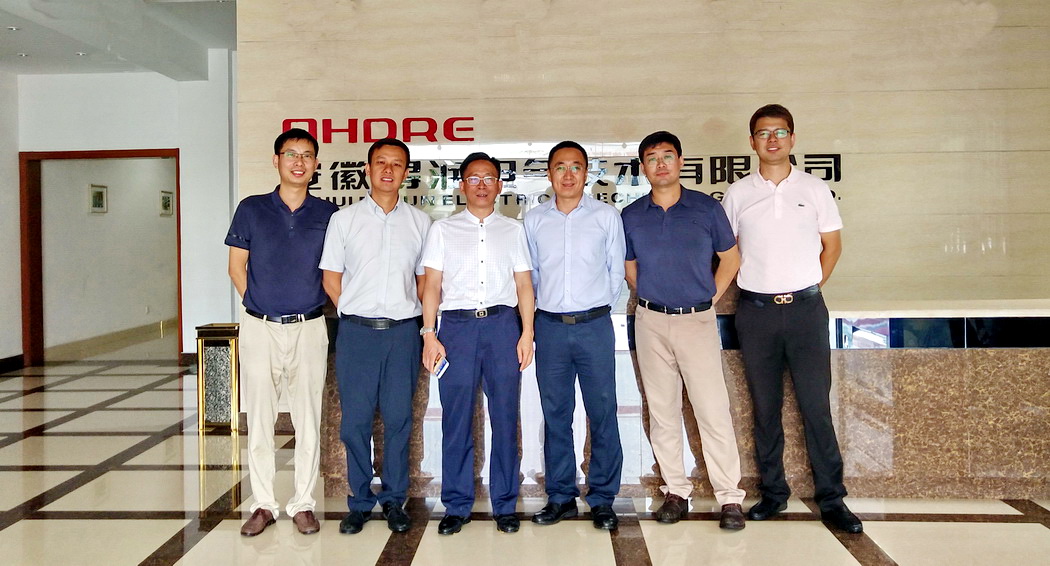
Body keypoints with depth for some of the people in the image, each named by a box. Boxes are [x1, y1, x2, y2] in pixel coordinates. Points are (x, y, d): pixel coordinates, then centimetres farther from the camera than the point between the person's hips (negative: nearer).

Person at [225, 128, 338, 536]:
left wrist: (329, 306, 1)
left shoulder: (327, 214, 4)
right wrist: (258, 305, 2)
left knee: (308, 419, 5)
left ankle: (303, 504, 17)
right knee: (259, 419, 6)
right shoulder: (251, 209, 4)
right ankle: (263, 504, 18)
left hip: (309, 328, 0)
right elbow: (236, 266, 7)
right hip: (260, 328, 0)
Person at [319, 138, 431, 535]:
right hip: (356, 331, 0)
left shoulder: (419, 222, 7)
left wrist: (416, 317, 4)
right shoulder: (344, 220, 5)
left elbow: (424, 277, 13)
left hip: (403, 331, 1)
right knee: (355, 420, 4)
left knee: (398, 419, 6)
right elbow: (331, 277, 7)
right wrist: (354, 314, 3)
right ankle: (359, 502, 18)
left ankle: (394, 500, 20)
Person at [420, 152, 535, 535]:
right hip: (457, 324, 0)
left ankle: (505, 505, 14)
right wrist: (429, 334, -3)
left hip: (502, 323, 1)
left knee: (505, 417, 3)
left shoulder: (513, 230, 15)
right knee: (456, 419, 1)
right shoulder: (443, 230, 12)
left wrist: (527, 333, 1)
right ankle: (456, 507, 13)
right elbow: (432, 284, 7)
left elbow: (523, 285, 11)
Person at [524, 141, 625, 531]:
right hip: (550, 327, 2)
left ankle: (602, 499, 14)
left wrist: (601, 306, 7)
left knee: (603, 414, 2)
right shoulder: (534, 220, 7)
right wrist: (544, 307, 9)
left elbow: (617, 270, 8)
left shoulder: (606, 216, 3)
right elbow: (530, 273, 13)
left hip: (594, 326, -1)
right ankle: (561, 497, 19)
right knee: (555, 415, 8)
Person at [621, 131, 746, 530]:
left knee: (713, 410, -4)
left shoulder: (707, 208, 0)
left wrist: (711, 298, 3)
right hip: (651, 321, 2)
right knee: (662, 411, 8)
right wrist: (648, 300, 9)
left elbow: (730, 257, 9)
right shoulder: (631, 217, 5)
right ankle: (675, 491, 20)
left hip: (698, 320, -2)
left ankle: (730, 497, 5)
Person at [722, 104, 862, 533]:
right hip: (756, 310, 1)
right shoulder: (737, 194, 5)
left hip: (805, 308, -1)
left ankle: (830, 497, 11)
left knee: (816, 404, 0)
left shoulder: (815, 189, 5)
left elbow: (832, 244, 11)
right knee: (765, 407, 8)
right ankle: (773, 493, 19)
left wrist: (809, 287, 3)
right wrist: (748, 286, 3)